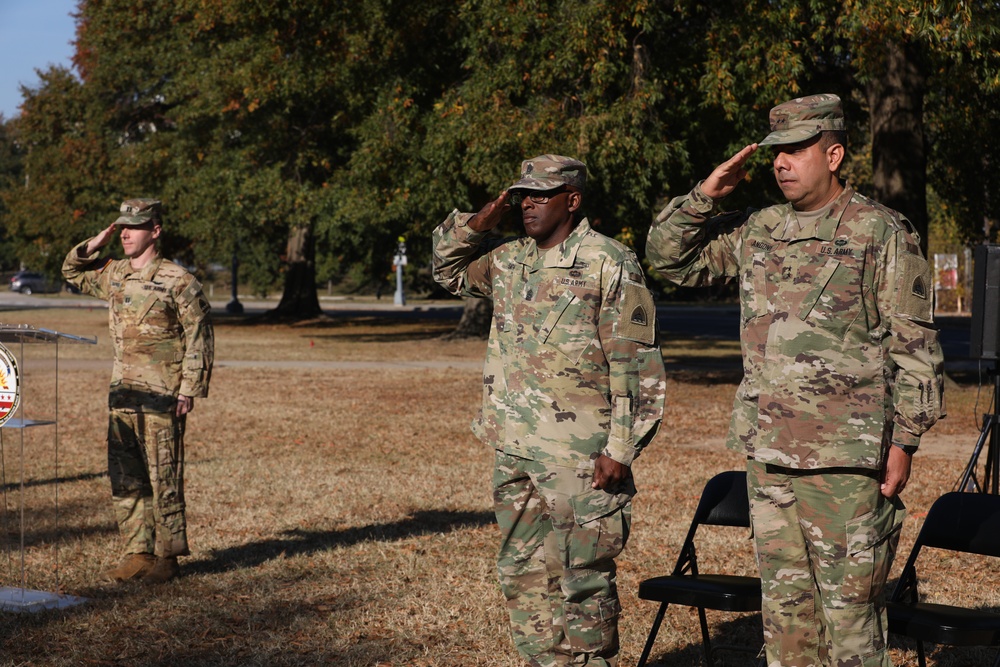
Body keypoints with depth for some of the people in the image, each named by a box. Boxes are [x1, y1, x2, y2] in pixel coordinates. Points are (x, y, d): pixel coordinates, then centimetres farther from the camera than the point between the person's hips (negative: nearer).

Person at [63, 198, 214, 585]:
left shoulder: (177, 281, -8)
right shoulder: (113, 275, 11)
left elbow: (199, 338, -8)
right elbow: (71, 271, 26)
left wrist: (189, 390, -13)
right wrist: (97, 243, 8)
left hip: (162, 397, -7)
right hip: (122, 394, 7)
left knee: (163, 480, -1)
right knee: (124, 480, 8)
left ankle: (167, 557, 6)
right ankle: (138, 553, 15)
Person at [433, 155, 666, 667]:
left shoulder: (610, 265, -9)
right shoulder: (508, 261, 11)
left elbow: (637, 368, -10)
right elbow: (448, 268, 27)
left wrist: (620, 450, -15)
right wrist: (481, 222, 8)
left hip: (581, 457, -7)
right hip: (514, 452, 7)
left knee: (583, 580, 0)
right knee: (523, 576, 12)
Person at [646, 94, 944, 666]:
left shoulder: (883, 233, -5)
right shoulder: (756, 232, 12)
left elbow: (916, 347, -6)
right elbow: (669, 255, 19)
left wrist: (904, 443, -10)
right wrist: (707, 195, 4)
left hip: (846, 459, -6)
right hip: (767, 453, 6)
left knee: (850, 605, -3)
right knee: (785, 602, 12)